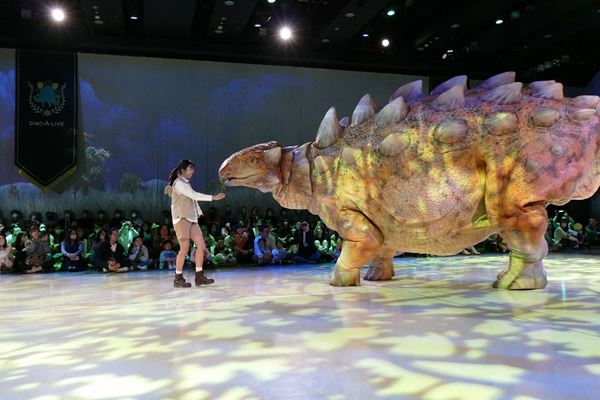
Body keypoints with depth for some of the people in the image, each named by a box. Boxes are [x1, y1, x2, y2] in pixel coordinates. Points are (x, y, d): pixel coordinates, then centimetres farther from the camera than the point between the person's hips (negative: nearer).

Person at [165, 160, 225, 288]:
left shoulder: (186, 183, 22)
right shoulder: (178, 183, -5)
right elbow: (194, 195, -15)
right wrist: (214, 197, -16)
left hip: (191, 219, 9)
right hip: (181, 218, -9)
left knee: (201, 245, 0)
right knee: (185, 248, -10)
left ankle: (199, 276, 2)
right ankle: (178, 279, 0)